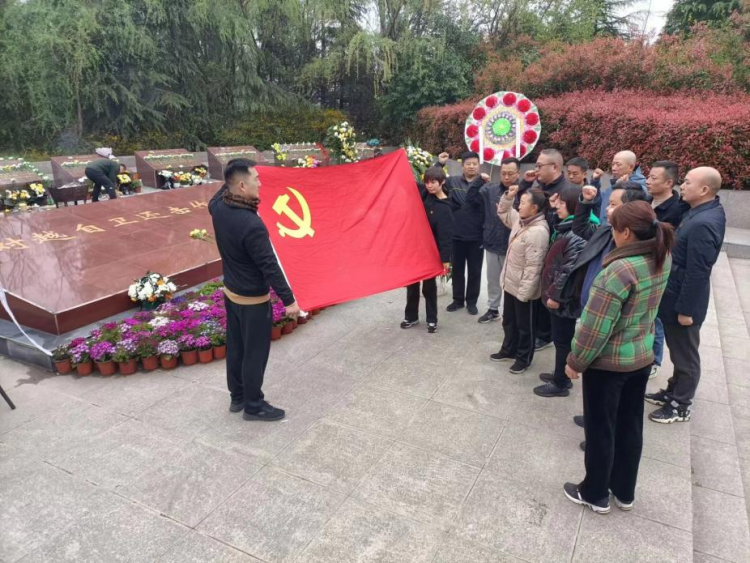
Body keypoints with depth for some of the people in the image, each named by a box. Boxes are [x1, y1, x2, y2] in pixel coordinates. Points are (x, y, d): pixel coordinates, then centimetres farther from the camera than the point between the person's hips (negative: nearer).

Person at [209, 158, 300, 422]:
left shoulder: (219, 207, -7)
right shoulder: (251, 225, -31)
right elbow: (269, 266, -26)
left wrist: (230, 179, 20)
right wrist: (288, 300, -18)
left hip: (231, 292, 8)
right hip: (253, 299, -8)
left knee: (235, 346, 20)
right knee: (255, 353, 8)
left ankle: (237, 396, 37)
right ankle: (253, 406, 23)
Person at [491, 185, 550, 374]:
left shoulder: (538, 232, -27)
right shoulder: (520, 220, 2)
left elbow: (533, 267, -27)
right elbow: (503, 213, 23)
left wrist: (524, 292, -24)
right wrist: (508, 197, 4)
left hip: (523, 289, -9)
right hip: (510, 283, 9)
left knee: (524, 326, 11)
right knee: (508, 320, 24)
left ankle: (524, 358, 28)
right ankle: (508, 350, 43)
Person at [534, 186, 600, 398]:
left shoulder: (578, 234, -21)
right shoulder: (567, 228, 12)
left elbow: (570, 270, -26)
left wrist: (556, 295, -21)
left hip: (564, 299, -10)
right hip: (558, 296, 10)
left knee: (562, 340, 3)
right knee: (561, 338, 20)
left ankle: (560, 384, 17)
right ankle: (561, 375, 34)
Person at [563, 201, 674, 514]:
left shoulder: (620, 270, -27)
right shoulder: (662, 258, -4)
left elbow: (596, 326, -24)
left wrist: (575, 361, -11)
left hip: (608, 362, -8)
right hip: (643, 357, 8)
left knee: (601, 429, 10)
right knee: (630, 426, 20)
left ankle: (595, 494, 29)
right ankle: (624, 492, 37)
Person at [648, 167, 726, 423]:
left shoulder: (703, 224, -27)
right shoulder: (709, 210, 5)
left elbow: (697, 273, -25)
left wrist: (685, 309, -20)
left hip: (683, 301, -9)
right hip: (676, 296, 9)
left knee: (685, 355, 8)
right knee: (678, 351, 23)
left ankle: (680, 406, 24)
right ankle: (673, 392, 40)